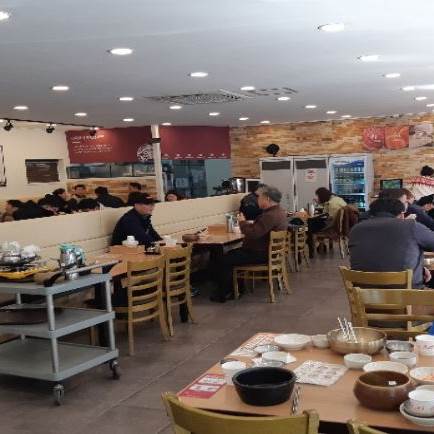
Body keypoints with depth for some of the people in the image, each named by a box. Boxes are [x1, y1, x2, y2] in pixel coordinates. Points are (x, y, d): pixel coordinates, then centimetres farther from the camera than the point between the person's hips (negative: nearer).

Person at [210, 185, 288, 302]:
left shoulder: (270, 216, -27)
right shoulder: (279, 211, 8)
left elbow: (252, 234, -32)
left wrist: (242, 222, -15)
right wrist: (247, 223, 1)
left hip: (261, 254, -11)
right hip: (269, 250, 11)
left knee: (226, 260, -6)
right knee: (232, 253, 20)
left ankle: (223, 294, 4)